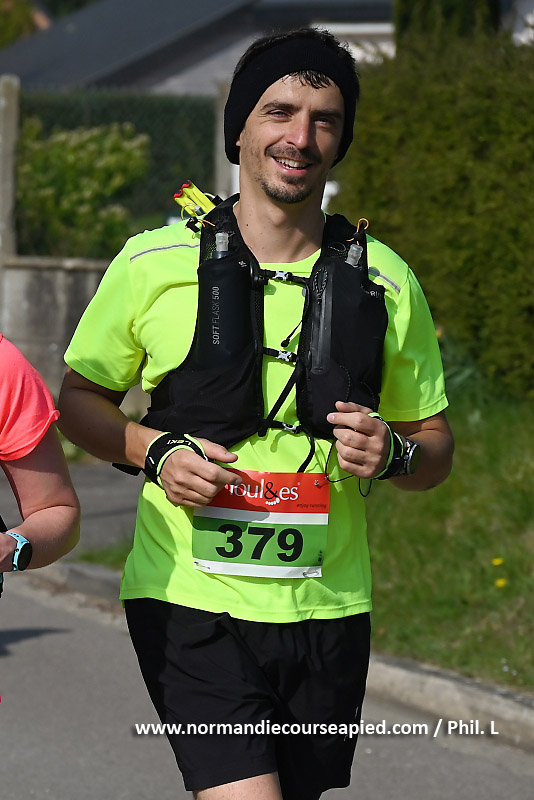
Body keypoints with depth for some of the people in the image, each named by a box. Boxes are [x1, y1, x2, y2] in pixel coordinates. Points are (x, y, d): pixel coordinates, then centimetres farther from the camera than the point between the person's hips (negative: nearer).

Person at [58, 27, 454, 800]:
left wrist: (393, 453, -10)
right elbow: (79, 400, 10)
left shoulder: (384, 281, 6)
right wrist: (157, 450, -9)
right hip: (189, 601, -3)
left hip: (325, 612, 3)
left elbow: (435, 445, 13)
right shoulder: (154, 263, 0)